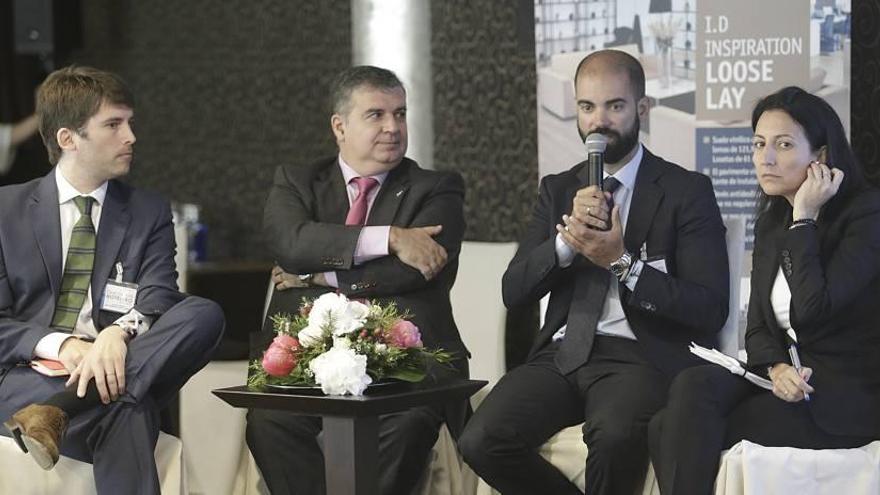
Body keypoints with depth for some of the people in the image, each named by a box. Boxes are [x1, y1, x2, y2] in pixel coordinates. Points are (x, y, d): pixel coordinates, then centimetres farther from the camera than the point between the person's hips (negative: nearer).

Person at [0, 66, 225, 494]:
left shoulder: (149, 213, 14)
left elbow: (159, 298, -2)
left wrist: (119, 332, -28)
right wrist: (59, 345, -17)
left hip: (113, 371, 4)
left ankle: (57, 412, -37)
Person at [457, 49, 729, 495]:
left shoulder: (687, 192, 3)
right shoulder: (558, 190, 17)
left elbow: (710, 310, -5)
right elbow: (514, 290, 6)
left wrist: (623, 263, -15)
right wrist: (568, 239, -12)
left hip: (639, 357, -4)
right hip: (563, 353, 4)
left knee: (613, 436, -37)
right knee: (480, 441, -23)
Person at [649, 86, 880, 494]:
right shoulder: (772, 222, 12)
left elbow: (811, 310, -24)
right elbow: (758, 327, 10)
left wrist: (804, 217, -16)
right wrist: (776, 367, -13)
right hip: (787, 378, 7)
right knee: (694, 384, -25)